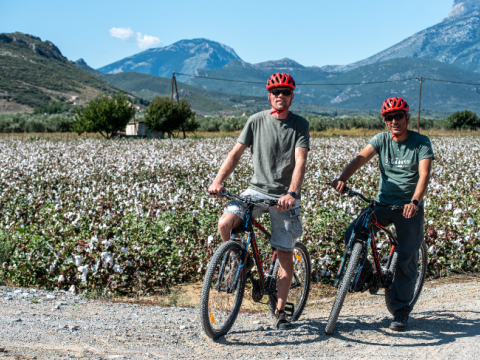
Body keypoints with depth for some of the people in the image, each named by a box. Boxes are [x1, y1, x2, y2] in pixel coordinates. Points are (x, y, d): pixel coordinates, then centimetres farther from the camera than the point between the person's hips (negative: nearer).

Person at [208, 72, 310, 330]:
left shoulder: (300, 125, -2)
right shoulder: (257, 120, 3)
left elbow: (300, 162, -14)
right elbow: (236, 153, 3)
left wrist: (291, 193, -30)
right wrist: (218, 180, -11)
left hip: (284, 196, -1)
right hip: (256, 189, 1)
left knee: (285, 255, -2)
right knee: (225, 224, -24)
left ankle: (280, 311, 13)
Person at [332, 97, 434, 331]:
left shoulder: (421, 142, -8)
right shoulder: (381, 140, 0)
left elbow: (424, 175, -20)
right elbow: (360, 159, -14)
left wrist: (414, 202, -39)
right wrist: (342, 179, -34)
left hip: (409, 207, -2)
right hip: (382, 203, 3)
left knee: (406, 259, -2)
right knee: (352, 235, -18)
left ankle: (402, 310, 12)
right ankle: (365, 273, 10)